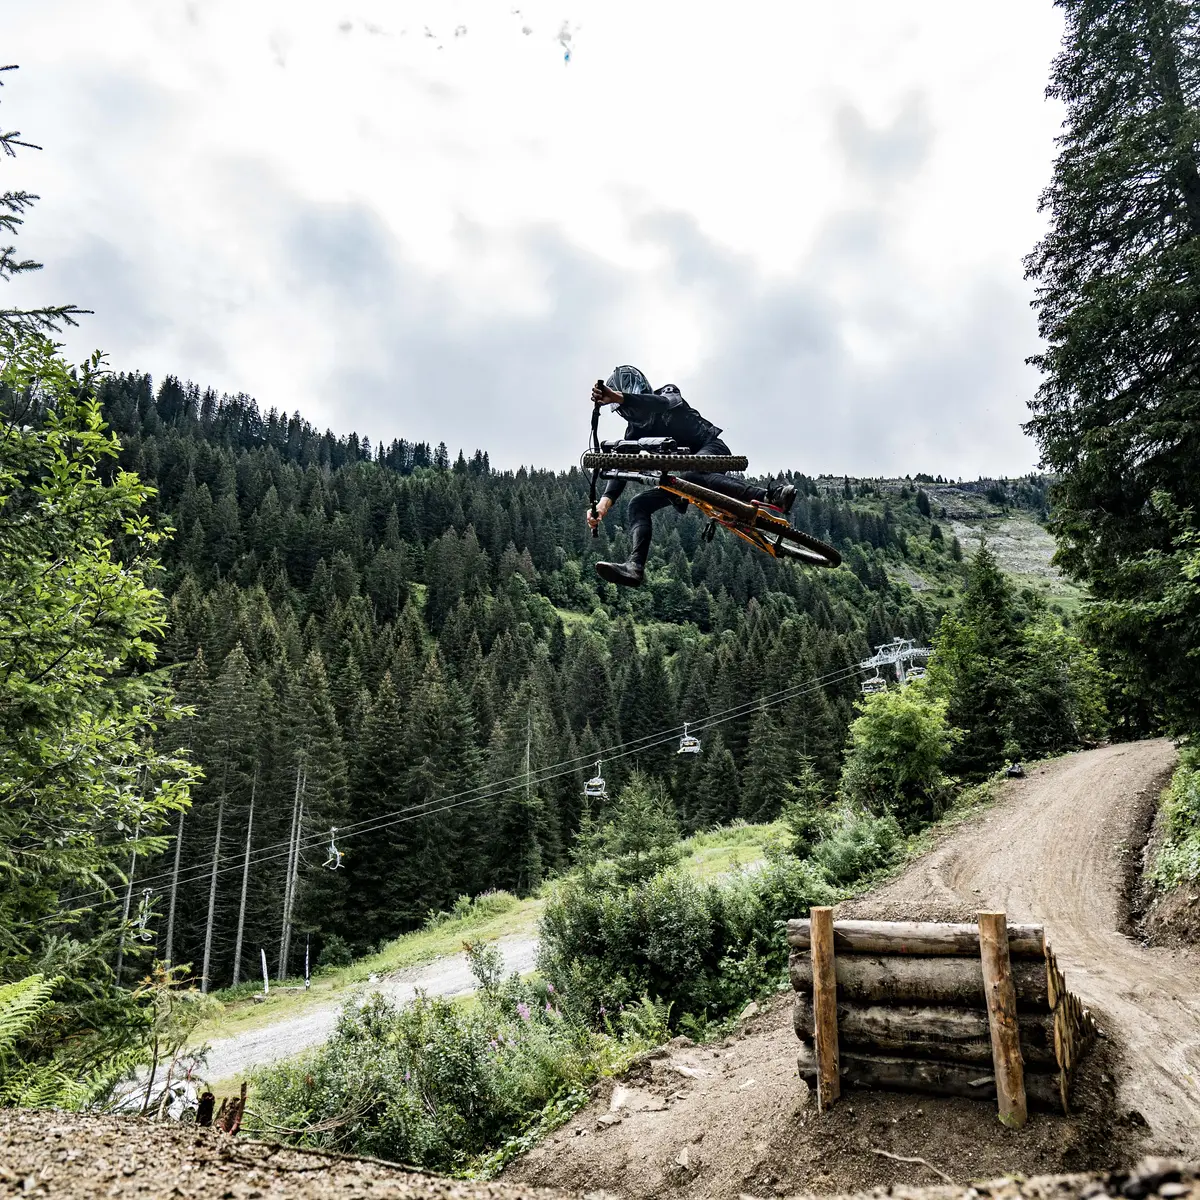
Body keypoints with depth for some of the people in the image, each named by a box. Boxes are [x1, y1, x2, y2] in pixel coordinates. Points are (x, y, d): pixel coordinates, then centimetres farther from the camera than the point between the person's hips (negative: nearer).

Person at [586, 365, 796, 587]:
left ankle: (770, 496, -52)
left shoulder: (669, 395, -5)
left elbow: (663, 403, -31)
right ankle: (634, 567, -26)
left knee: (690, 475, -42)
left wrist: (618, 397, -49)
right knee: (639, 505, -10)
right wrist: (604, 502, -24)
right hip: (684, 470, 7)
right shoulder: (634, 431, 8)